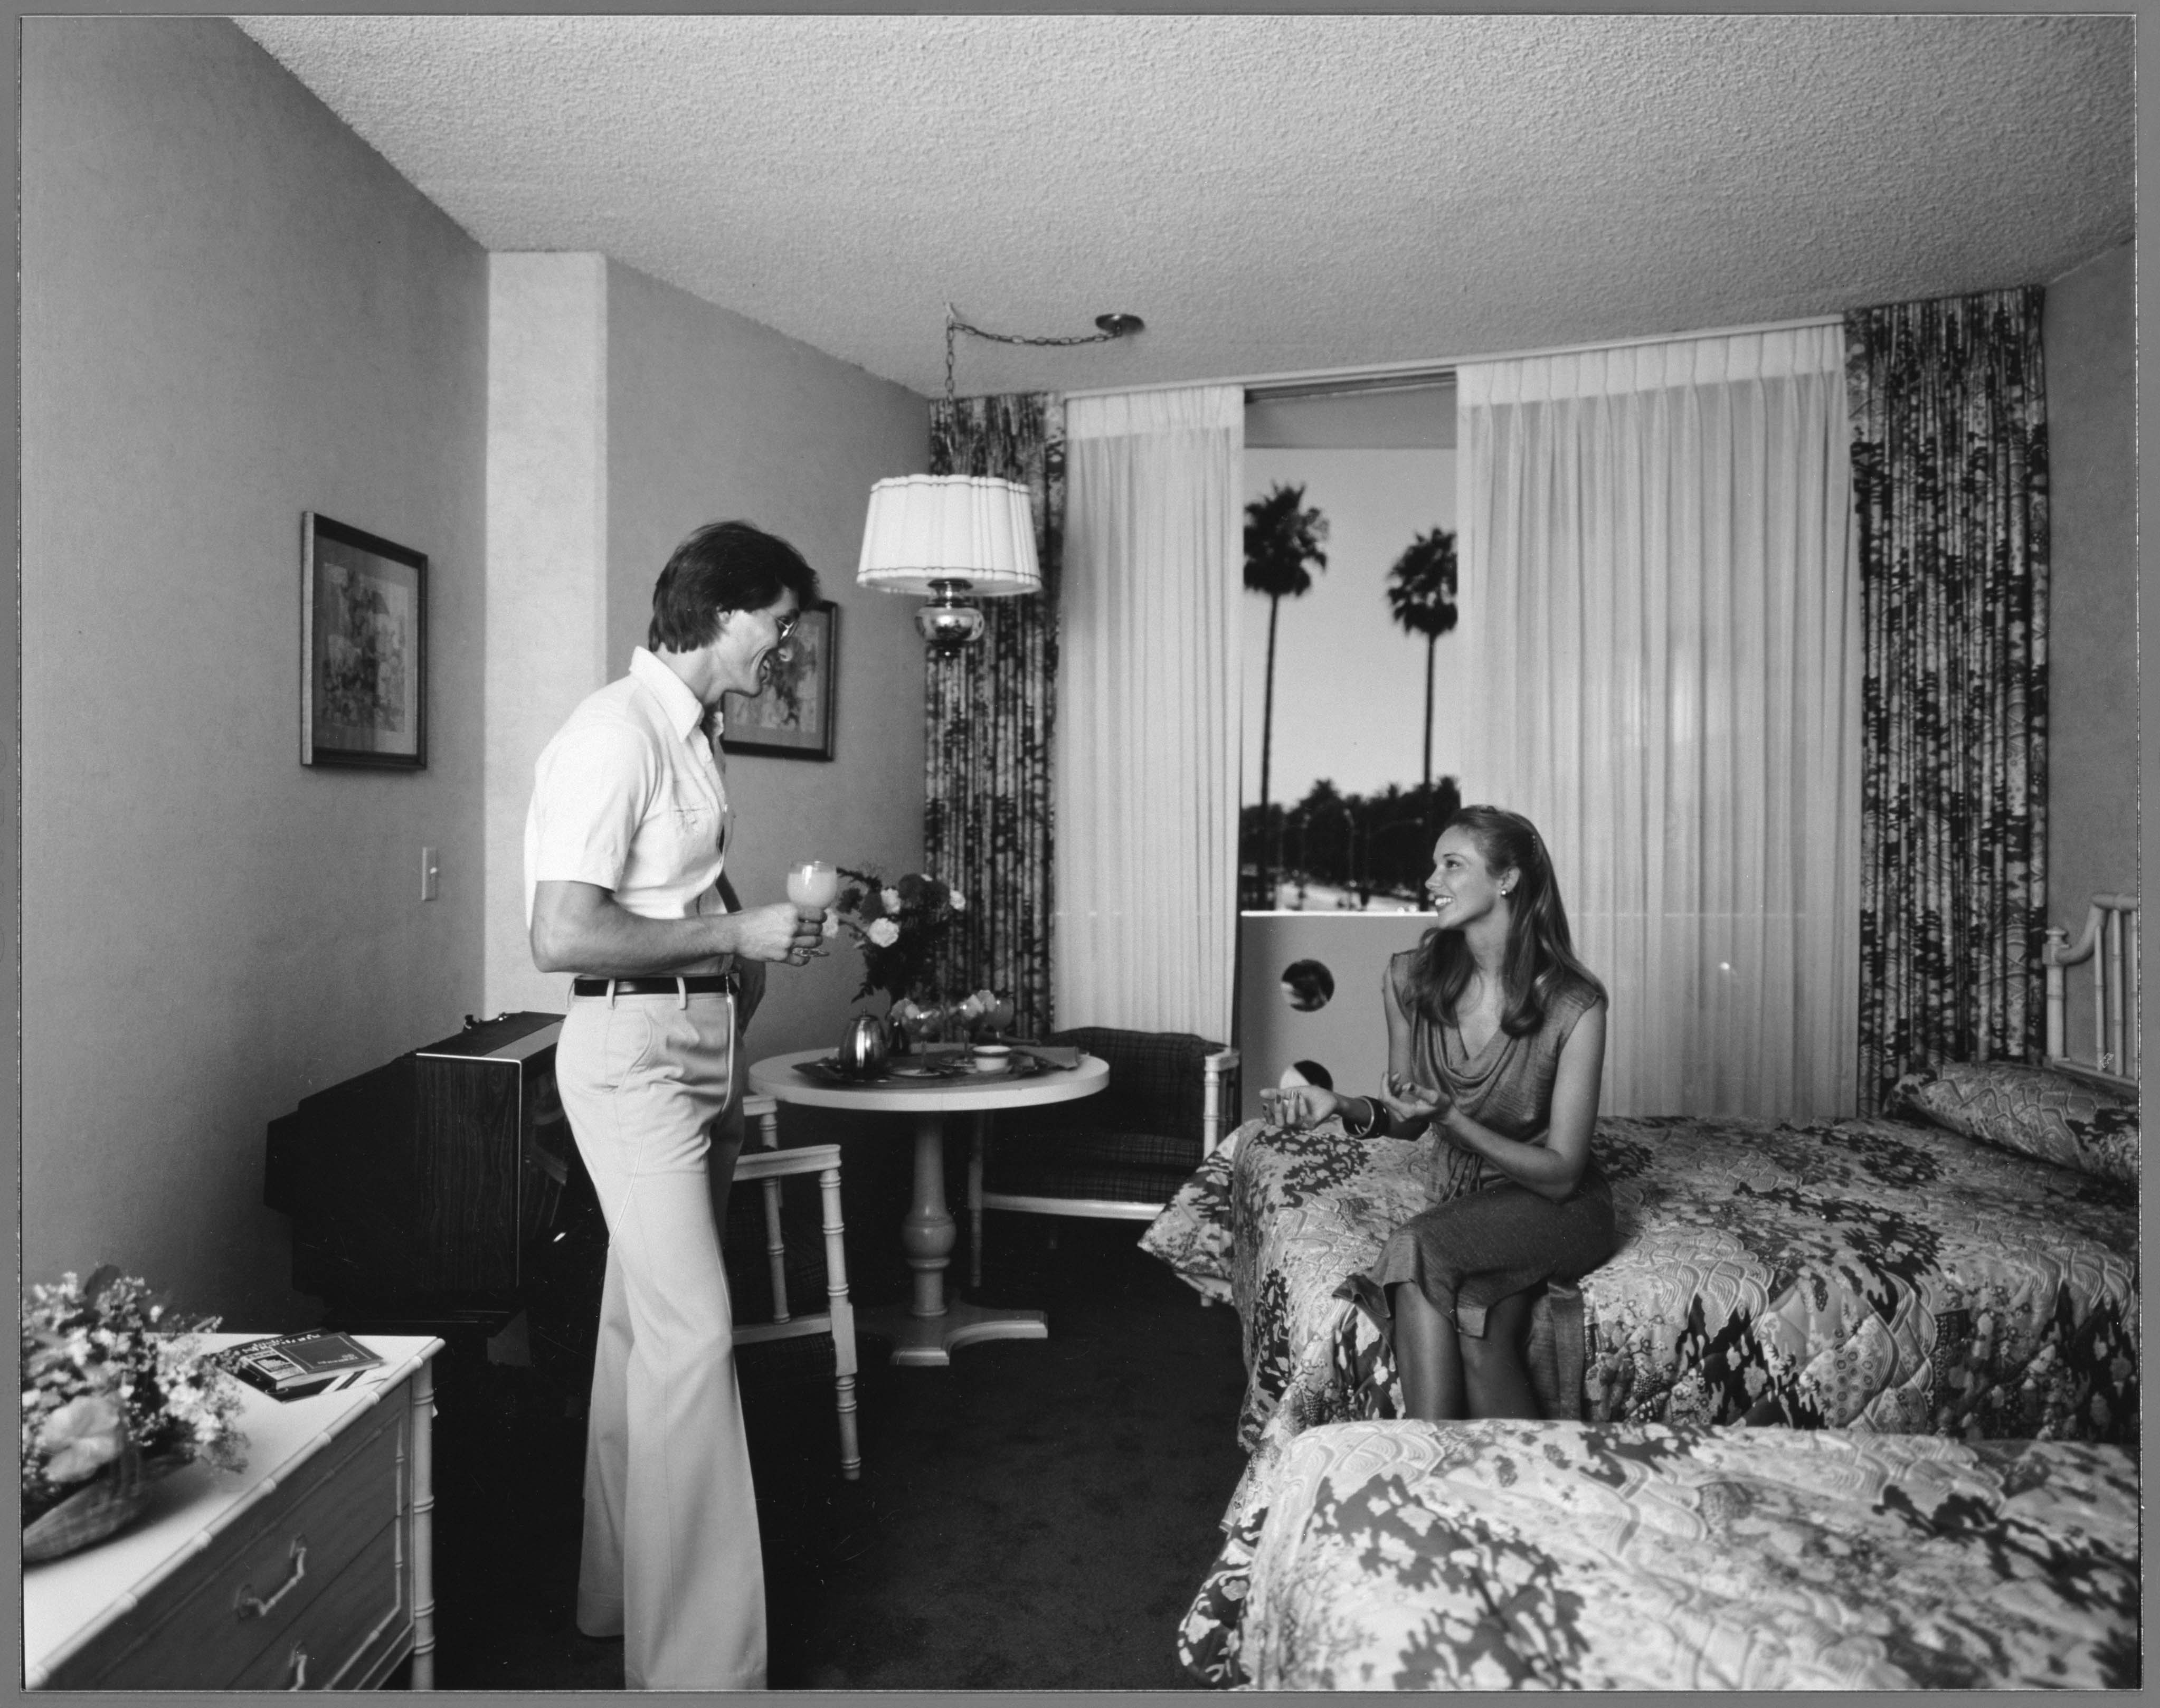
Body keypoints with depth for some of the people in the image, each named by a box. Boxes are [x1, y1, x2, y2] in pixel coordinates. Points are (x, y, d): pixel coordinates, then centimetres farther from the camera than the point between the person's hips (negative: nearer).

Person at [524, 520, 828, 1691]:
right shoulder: (615, 734, -16)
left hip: (700, 1045, 9)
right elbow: (562, 937, -22)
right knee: (692, 1337, -9)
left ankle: (624, 1592, 30)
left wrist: (766, 929, 11)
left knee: (648, 1327, 15)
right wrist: (736, 935, -17)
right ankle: (698, 1661, 2)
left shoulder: (689, 731, 13)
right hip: (633, 1051, -9)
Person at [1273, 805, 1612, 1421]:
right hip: (1466, 1205, 4)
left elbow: (1560, 1174, -16)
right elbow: (1407, 1117, 7)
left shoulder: (1572, 1005, -19)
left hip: (1557, 1209, -3)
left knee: (1417, 1249, -31)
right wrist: (1348, 1107, -16)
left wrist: (1449, 1118, -29)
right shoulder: (1411, 978, -6)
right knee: (1481, 1334, -30)